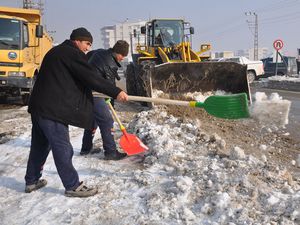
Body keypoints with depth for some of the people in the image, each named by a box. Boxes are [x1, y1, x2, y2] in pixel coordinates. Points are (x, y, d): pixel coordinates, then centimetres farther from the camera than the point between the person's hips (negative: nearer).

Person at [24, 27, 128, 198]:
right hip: (53, 110, -10)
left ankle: (32, 181, 30)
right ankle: (73, 186, 4)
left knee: (40, 146, 19)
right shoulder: (72, 53, -9)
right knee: (63, 149, -4)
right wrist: (116, 92, -16)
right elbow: (91, 77, -17)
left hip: (39, 107, 10)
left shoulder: (56, 52, 22)